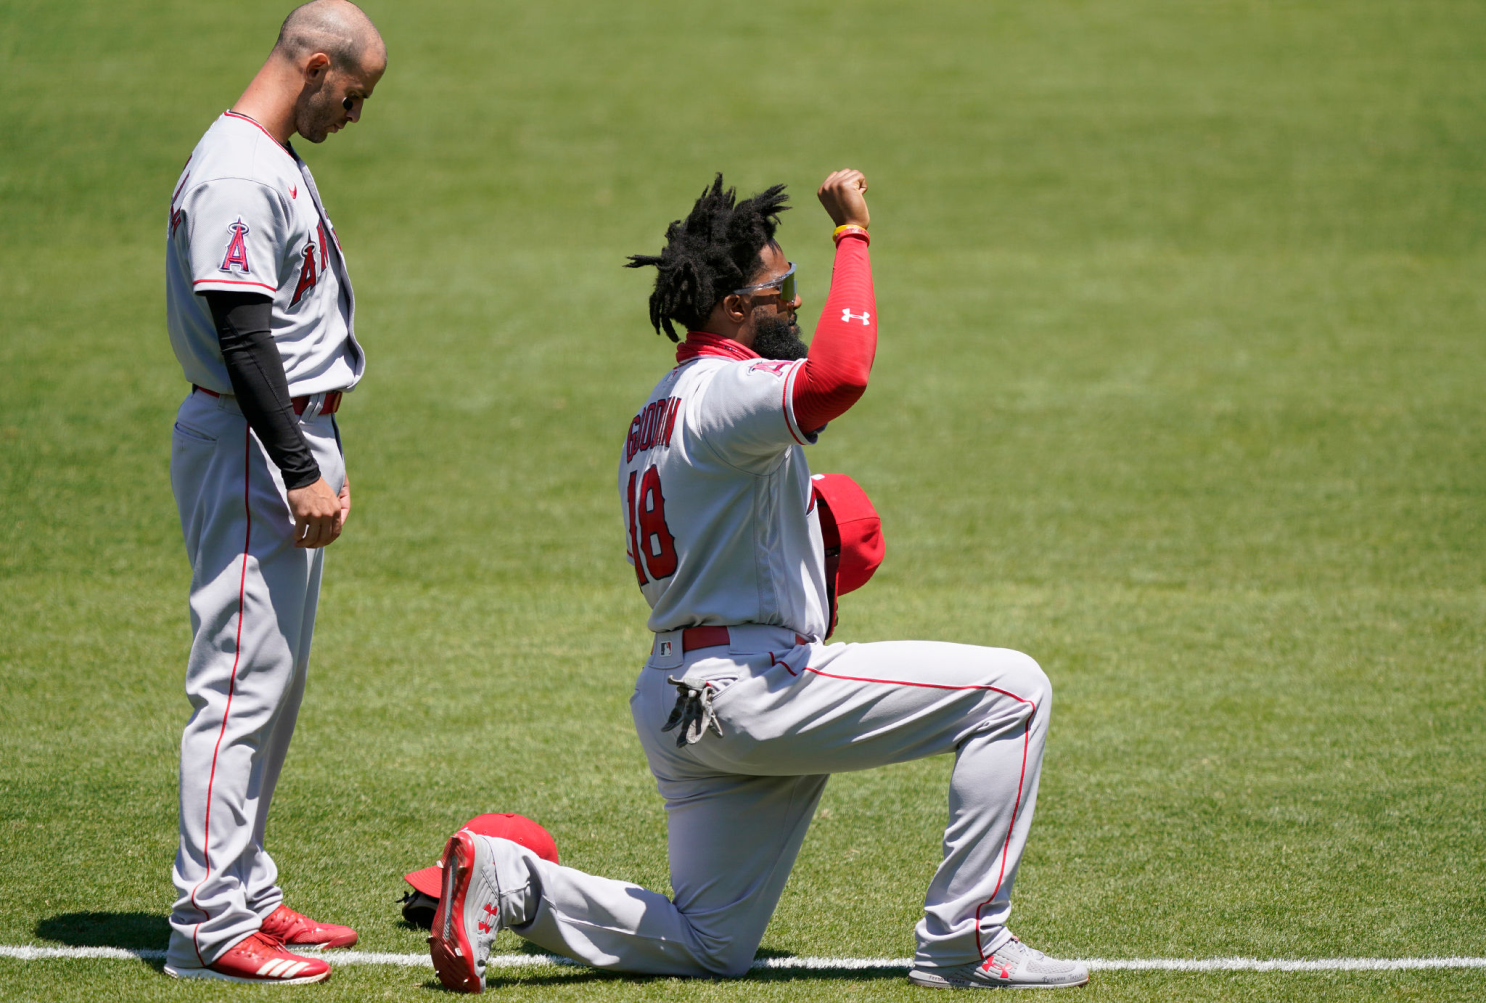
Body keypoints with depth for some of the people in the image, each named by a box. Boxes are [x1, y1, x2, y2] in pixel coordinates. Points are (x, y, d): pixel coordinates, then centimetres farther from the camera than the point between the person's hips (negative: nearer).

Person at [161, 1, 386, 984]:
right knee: (243, 679, -10)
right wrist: (301, 470, -25)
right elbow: (241, 338, -23)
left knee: (278, 678, 14)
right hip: (249, 449, -11)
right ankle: (210, 925, -9)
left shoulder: (280, 163, 15)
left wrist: (323, 452, 23)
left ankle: (249, 894, 21)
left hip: (294, 439, 11)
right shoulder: (234, 174, -18)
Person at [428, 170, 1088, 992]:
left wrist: (805, 526, 16)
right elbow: (840, 375, -35)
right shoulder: (727, 389, -14)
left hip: (676, 701, 10)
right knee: (1012, 691, -7)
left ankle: (508, 882, -1)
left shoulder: (657, 408, 19)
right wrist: (852, 234, -26)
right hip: (750, 687, -10)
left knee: (711, 947, 14)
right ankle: (964, 944, -6)